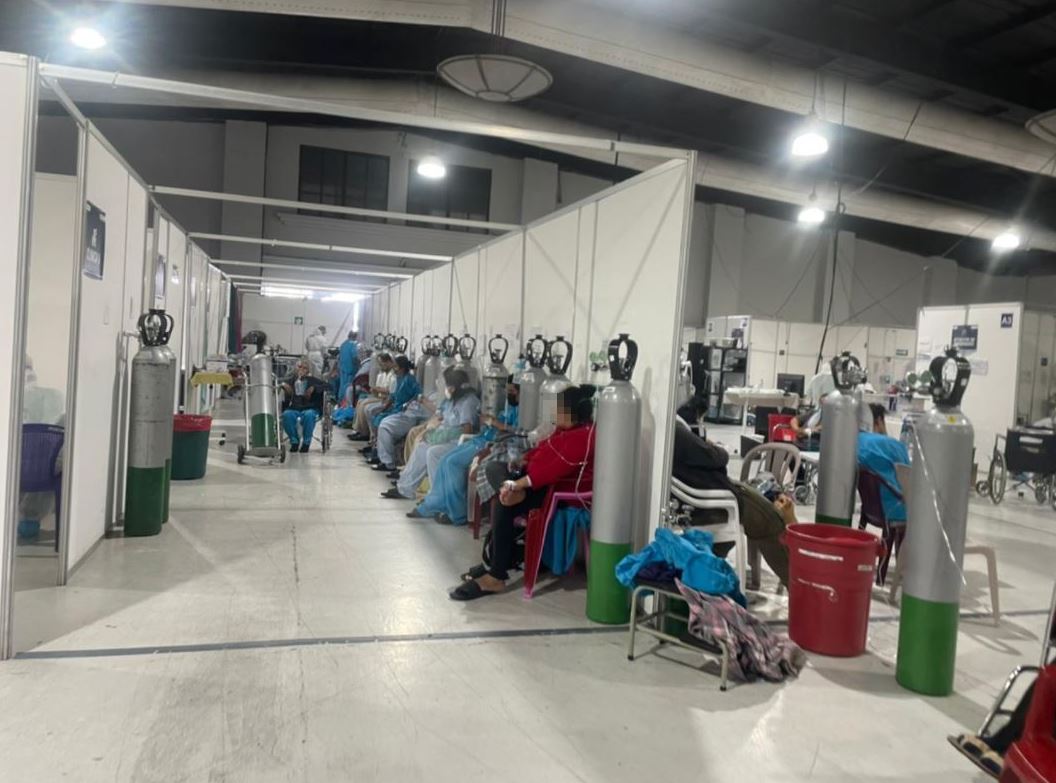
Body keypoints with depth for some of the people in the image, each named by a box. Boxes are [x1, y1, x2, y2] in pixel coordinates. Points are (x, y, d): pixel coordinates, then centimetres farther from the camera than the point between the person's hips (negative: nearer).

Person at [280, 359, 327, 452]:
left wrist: (314, 388, -10)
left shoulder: (313, 380, 17)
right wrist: (283, 385, -6)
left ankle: (306, 442, -19)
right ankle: (294, 441, -15)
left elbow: (326, 386, 6)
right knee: (287, 415, -33)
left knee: (309, 415, -36)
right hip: (293, 409, 1)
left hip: (310, 409, -1)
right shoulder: (291, 380, 20)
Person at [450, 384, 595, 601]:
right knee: (495, 467, 1)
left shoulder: (583, 437, -22)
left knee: (505, 507, -27)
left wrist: (518, 484, -33)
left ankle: (496, 576, -19)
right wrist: (522, 461, -2)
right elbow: (543, 447, 18)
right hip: (543, 479, 11)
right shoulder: (567, 428, 12)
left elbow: (556, 469, -31)